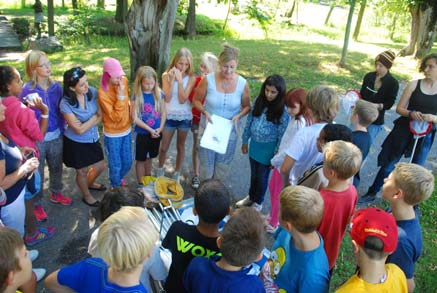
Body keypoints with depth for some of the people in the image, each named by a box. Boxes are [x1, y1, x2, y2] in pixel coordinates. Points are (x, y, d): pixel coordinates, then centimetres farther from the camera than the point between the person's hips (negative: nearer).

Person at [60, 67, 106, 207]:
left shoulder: (92, 92, -14)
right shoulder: (65, 104, -25)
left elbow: (101, 116, -9)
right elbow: (79, 129, -22)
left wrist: (87, 125, -24)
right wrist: (95, 117, -16)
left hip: (93, 139, 5)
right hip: (76, 143, -5)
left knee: (100, 167, 20)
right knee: (82, 171, 15)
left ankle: (90, 183, 54)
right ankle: (86, 195, 44)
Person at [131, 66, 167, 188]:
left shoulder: (159, 93, -5)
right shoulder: (136, 96, -15)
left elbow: (164, 112, 1)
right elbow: (134, 117, -16)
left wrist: (160, 128, -12)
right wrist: (150, 130, -17)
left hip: (156, 132, 3)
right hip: (142, 133, -3)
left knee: (149, 157, 22)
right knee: (141, 159, 11)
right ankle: (141, 184, 25)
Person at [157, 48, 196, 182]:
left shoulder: (191, 78, -9)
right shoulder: (166, 75, -8)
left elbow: (182, 99, -17)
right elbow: (167, 98, -15)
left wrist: (180, 80, -23)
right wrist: (172, 80, -22)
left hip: (184, 117, 0)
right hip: (169, 116, 0)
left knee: (180, 147, 14)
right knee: (164, 147, 10)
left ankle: (177, 173, 32)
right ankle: (160, 169, 37)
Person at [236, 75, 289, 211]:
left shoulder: (283, 111, -20)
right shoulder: (258, 102, -5)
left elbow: (282, 136, -15)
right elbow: (249, 121, 5)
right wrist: (245, 141, 10)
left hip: (268, 149, -4)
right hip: (255, 145, 4)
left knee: (262, 177, 15)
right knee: (253, 174, 23)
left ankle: (258, 202, 39)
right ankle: (251, 197, 47)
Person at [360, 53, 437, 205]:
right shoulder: (414, 84, -2)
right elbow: (399, 108, 0)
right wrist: (410, 113, -20)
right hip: (403, 131, 0)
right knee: (388, 165, 8)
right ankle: (371, 193, 23)